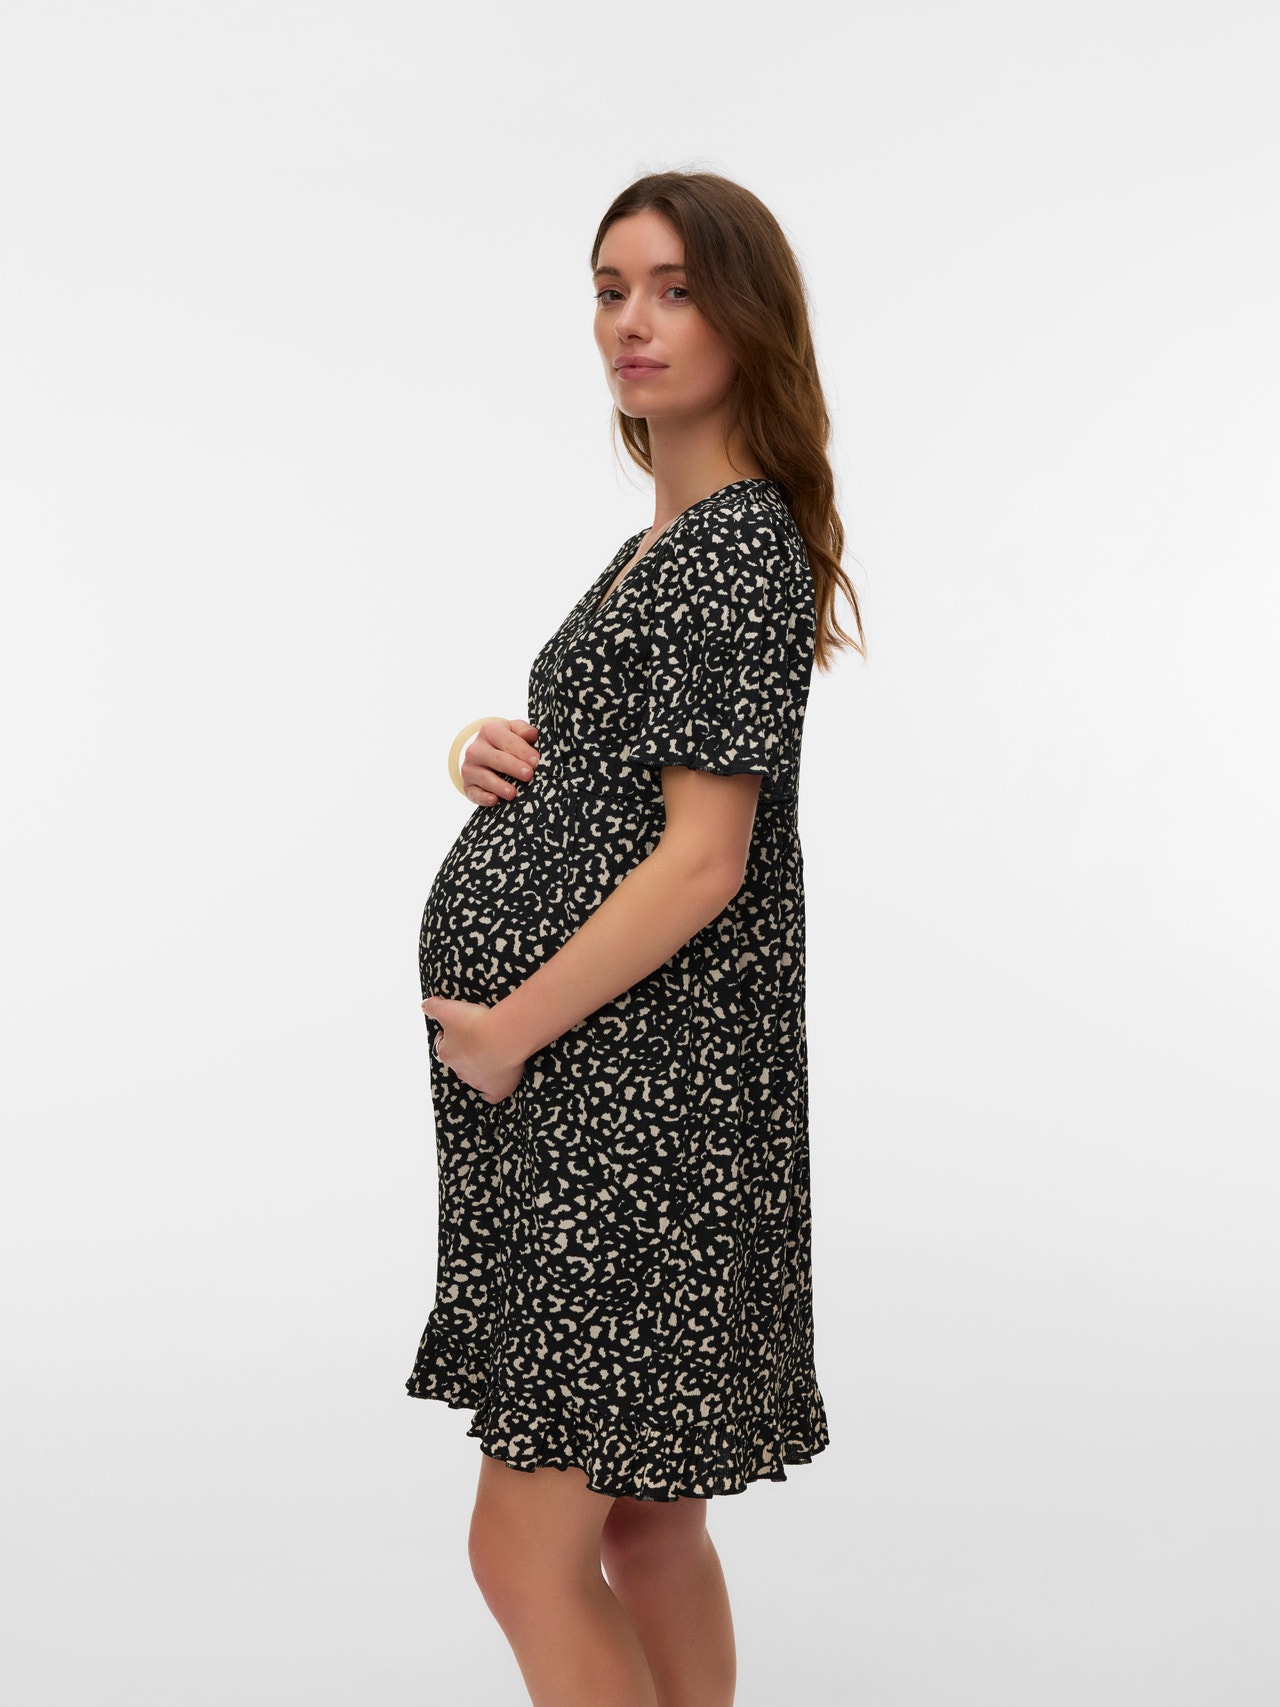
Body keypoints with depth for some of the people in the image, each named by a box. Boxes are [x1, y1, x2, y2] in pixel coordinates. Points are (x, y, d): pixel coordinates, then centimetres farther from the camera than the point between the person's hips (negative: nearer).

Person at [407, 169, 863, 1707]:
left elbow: (703, 857, -19)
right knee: (644, 1517, 16)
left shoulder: (740, 548, -14)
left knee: (527, 1550, -4)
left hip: (637, 1091, -10)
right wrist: (501, 753, 4)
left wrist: (512, 1030, -13)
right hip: (618, 1095, 10)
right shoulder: (678, 536, 16)